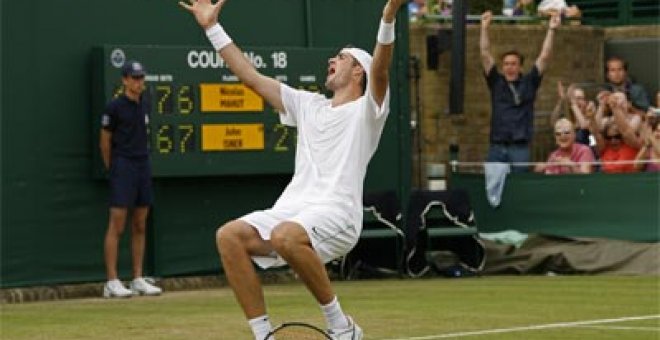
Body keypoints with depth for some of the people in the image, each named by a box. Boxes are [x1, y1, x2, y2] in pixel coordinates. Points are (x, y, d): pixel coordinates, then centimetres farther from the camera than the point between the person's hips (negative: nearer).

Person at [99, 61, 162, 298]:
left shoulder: (145, 104, 11)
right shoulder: (114, 107, -8)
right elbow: (105, 141, -1)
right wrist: (112, 169, 5)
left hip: (143, 165, 7)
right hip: (123, 166, -7)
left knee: (140, 227, 9)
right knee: (116, 226, -8)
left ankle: (138, 280, 13)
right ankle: (112, 282, -8)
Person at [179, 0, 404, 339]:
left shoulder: (365, 109, 7)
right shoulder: (308, 104, 26)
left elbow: (380, 69, -13)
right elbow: (251, 76, 28)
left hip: (337, 213, -7)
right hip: (291, 209, 7)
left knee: (285, 235, -37)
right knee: (230, 235, -19)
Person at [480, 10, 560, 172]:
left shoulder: (529, 83, 7)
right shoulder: (496, 82, 9)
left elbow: (544, 57, 4)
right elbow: (485, 55, 5)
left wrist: (551, 30, 1)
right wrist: (484, 27, 1)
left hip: (520, 147, -1)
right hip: (497, 146, 1)